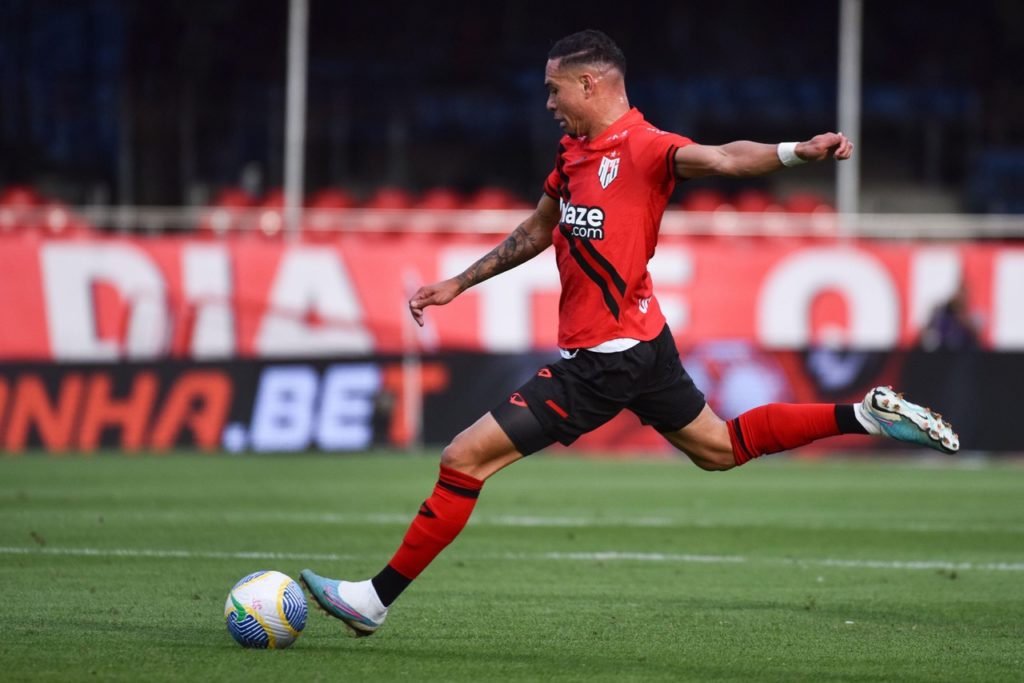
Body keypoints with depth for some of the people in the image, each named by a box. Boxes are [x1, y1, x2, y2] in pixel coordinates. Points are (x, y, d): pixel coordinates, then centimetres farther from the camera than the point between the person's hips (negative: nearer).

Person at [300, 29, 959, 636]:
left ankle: (375, 600, -2)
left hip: (606, 360, -10)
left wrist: (795, 152, -52)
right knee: (720, 446, 23)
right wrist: (458, 285, 29)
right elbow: (537, 231, 26)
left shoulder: (644, 148, -17)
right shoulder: (575, 153, 10)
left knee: (465, 458, -8)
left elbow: (719, 157, -33)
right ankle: (867, 414, 22)